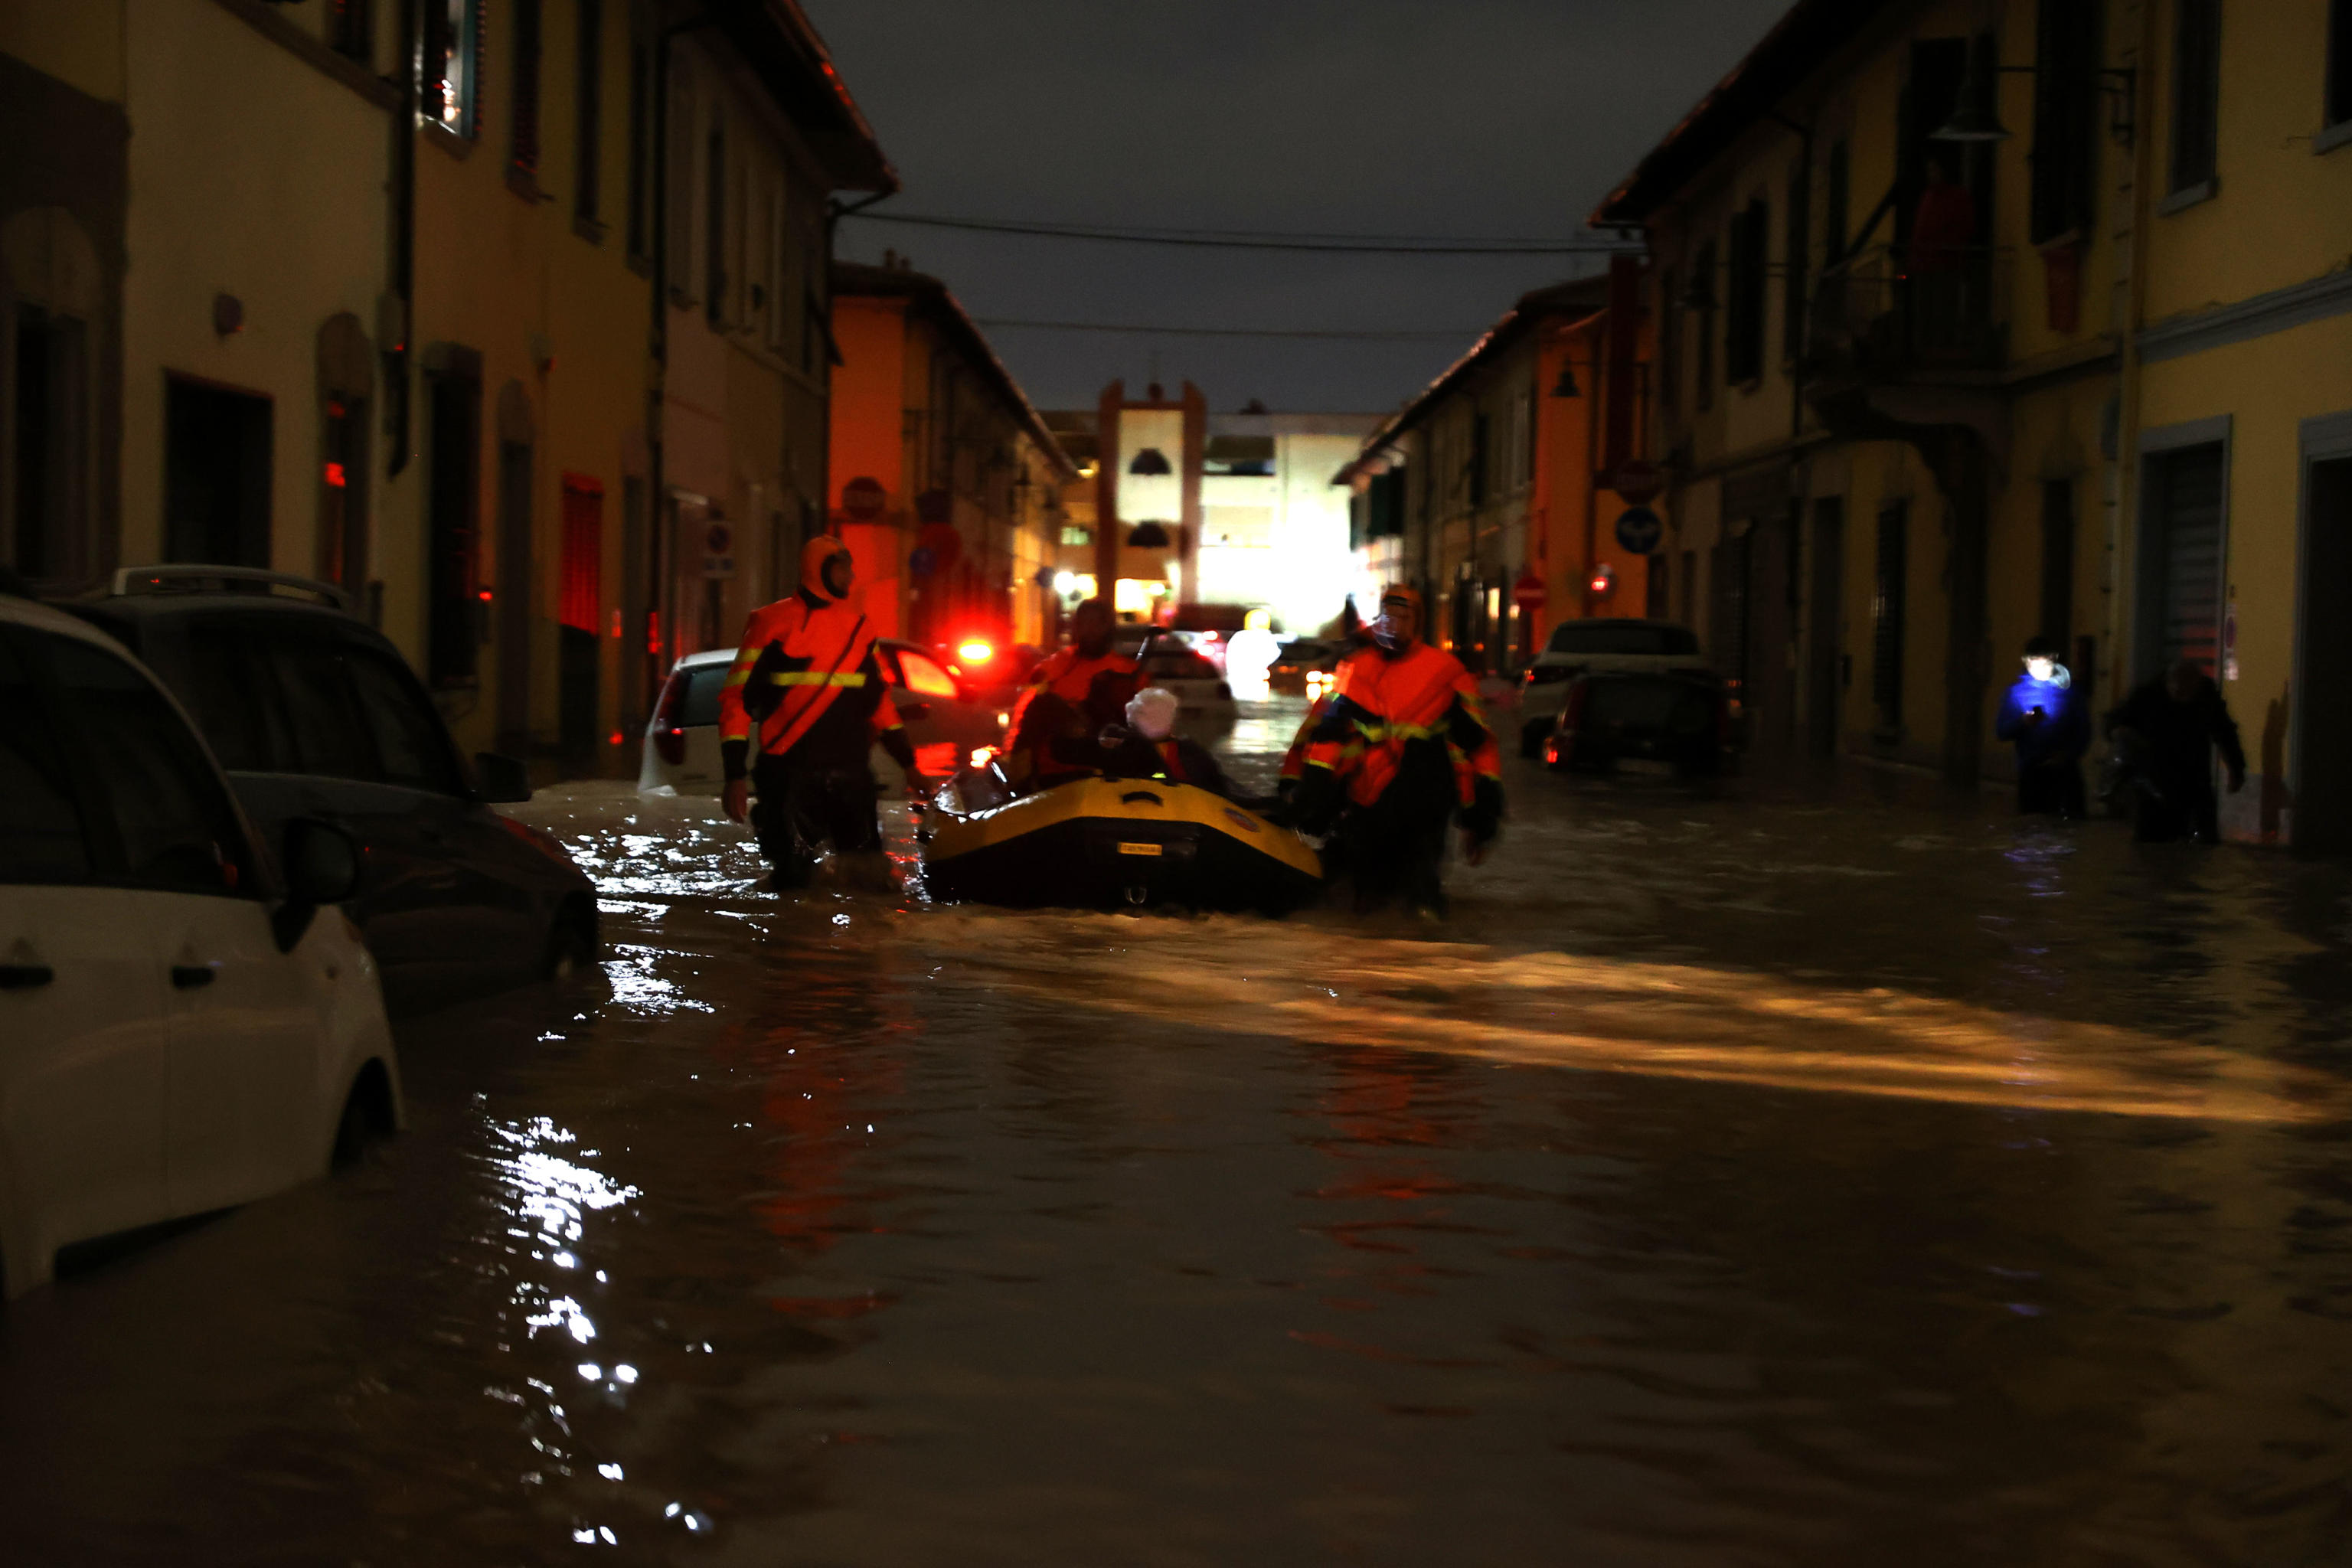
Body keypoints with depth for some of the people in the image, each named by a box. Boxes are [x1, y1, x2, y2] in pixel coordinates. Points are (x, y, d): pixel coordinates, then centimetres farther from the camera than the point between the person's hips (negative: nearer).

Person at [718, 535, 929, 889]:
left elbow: (877, 699, 24)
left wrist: (908, 762, 20)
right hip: (790, 775, -5)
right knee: (793, 878, -5)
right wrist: (735, 775, -11)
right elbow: (737, 698, -4)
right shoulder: (775, 622, -3)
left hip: (851, 775, 5)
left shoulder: (858, 628, 15)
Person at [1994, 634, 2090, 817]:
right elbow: (2002, 731, 2)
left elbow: (2083, 732, 7)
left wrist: (2068, 754, -10)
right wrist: (2023, 723, -18)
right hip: (2031, 772, -1)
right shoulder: (2017, 691, 5)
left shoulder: (2068, 690, 7)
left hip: (2065, 770, 1)